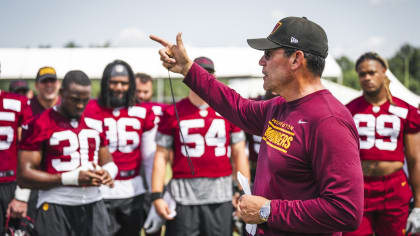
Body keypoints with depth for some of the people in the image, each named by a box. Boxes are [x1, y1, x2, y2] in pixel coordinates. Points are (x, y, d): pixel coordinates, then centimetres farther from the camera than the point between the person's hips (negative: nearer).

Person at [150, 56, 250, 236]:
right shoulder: (173, 113, 3)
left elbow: (239, 154, 9)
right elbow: (161, 156, 4)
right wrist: (157, 196, -2)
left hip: (221, 196, 1)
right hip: (183, 195, -1)